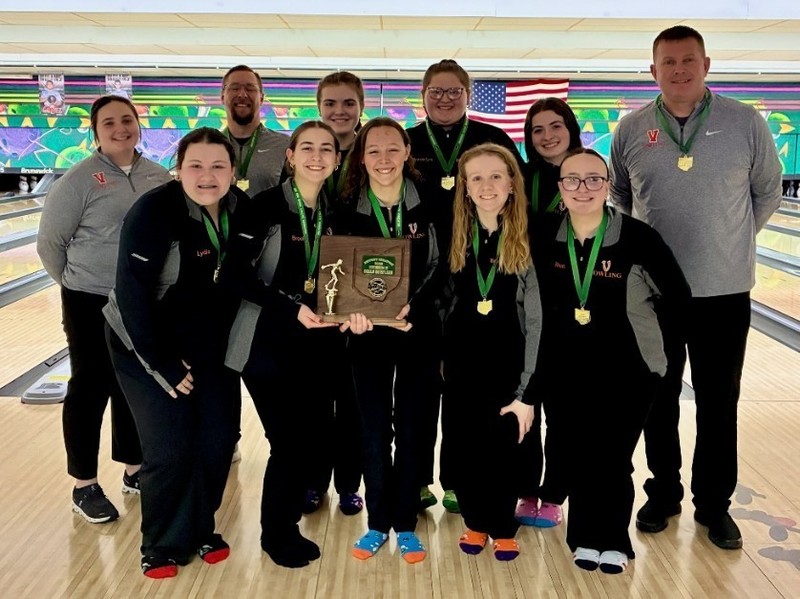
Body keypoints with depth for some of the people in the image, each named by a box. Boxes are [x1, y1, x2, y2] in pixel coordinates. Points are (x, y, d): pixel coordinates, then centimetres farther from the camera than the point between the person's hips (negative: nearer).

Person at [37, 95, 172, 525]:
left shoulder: (159, 177, 4)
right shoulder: (80, 179, -10)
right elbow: (50, 242, -6)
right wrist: (76, 283, 3)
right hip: (92, 304, -4)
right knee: (90, 390, 5)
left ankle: (135, 471, 30)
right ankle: (84, 487, 17)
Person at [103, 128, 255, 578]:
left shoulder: (243, 210, -6)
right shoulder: (154, 212, -22)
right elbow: (133, 295, -23)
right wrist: (164, 367, -21)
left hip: (212, 347, 5)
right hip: (149, 347, -5)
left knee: (219, 440, 6)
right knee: (169, 449, -4)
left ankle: (200, 529, 27)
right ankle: (163, 546, 18)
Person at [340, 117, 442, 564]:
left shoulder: (427, 204, -4)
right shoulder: (349, 209, -3)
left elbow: (439, 268, -1)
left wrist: (411, 306, -17)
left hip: (419, 329, 0)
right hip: (368, 332, 1)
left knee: (411, 428, 7)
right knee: (374, 429, 7)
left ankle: (405, 524, 21)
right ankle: (377, 523, 22)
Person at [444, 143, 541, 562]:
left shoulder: (528, 241, -7)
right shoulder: (455, 239, 3)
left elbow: (536, 319, -9)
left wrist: (528, 390, -12)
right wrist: (442, 364, 3)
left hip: (507, 360, -3)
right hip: (462, 358, 3)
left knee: (503, 446, 2)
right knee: (465, 444, 8)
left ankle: (503, 528, 24)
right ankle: (475, 522, 29)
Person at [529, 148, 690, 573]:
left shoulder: (637, 237, -16)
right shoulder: (543, 235, -6)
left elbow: (677, 296, -4)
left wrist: (635, 319, 2)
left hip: (628, 370, -2)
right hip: (565, 369, 3)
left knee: (613, 459, 5)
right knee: (577, 457, 12)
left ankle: (612, 541, 28)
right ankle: (586, 537, 32)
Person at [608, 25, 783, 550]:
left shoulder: (746, 123, -5)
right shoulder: (631, 130, -1)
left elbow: (768, 192, 7)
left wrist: (731, 241, 7)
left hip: (724, 291, -1)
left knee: (718, 405, 8)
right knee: (659, 400, 13)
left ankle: (714, 504, 25)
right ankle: (663, 495, 30)